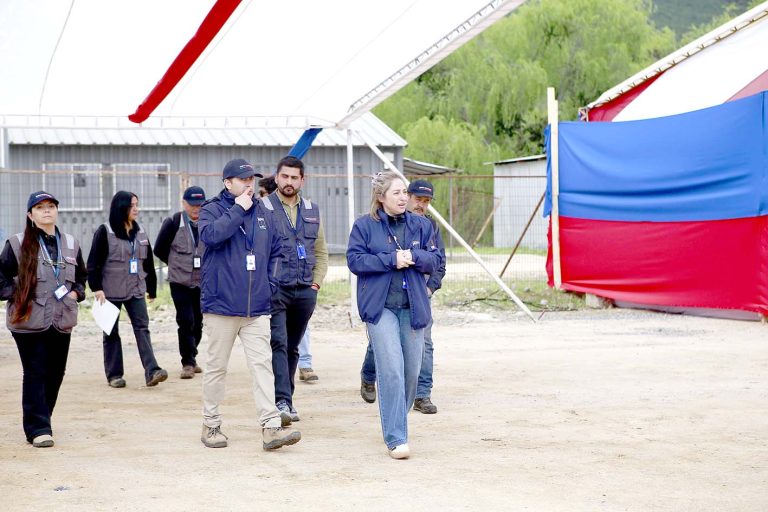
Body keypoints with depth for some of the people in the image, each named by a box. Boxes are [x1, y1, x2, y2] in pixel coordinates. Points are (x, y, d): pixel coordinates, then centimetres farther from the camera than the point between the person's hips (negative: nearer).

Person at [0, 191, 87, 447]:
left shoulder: (71, 244, 11)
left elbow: (82, 276, 24)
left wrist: (76, 292, 6)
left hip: (62, 321, 5)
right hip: (29, 320, -5)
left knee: (55, 373, 9)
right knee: (35, 374, -6)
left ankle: (41, 421, 24)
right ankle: (38, 429, -4)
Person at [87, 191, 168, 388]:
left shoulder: (140, 232, 10)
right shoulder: (105, 232, -6)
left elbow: (148, 261, 15)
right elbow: (94, 262, -9)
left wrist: (151, 288, 16)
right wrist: (97, 288, -15)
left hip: (136, 290, 4)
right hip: (111, 291, -4)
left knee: (142, 328, -8)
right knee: (111, 333, 5)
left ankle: (152, 371, -16)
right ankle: (114, 374, 12)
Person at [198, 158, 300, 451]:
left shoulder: (261, 214, 13)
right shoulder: (212, 210, -1)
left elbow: (275, 250, 23)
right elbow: (210, 235, -23)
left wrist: (271, 284, 11)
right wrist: (238, 210, -17)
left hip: (257, 308, 4)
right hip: (221, 305, -3)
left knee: (262, 365, -5)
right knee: (216, 367, 6)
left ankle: (271, 427, -10)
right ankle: (211, 425, 18)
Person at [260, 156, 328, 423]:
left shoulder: (312, 210, 14)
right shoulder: (263, 208, -3)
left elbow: (321, 251, 19)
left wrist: (316, 282, 8)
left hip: (305, 291, 5)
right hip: (274, 291, -5)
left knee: (292, 348, 12)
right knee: (278, 344, -15)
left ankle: (286, 399, 21)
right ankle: (282, 401, -20)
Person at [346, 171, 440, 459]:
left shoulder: (420, 225, 8)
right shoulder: (364, 226, 1)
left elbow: (435, 260, 7)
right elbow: (354, 260, -6)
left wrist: (413, 257, -13)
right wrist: (391, 260, -14)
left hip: (414, 307, 4)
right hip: (381, 307, -4)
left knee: (411, 371, 8)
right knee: (391, 371, -14)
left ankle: (396, 423, 30)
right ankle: (395, 439, -12)